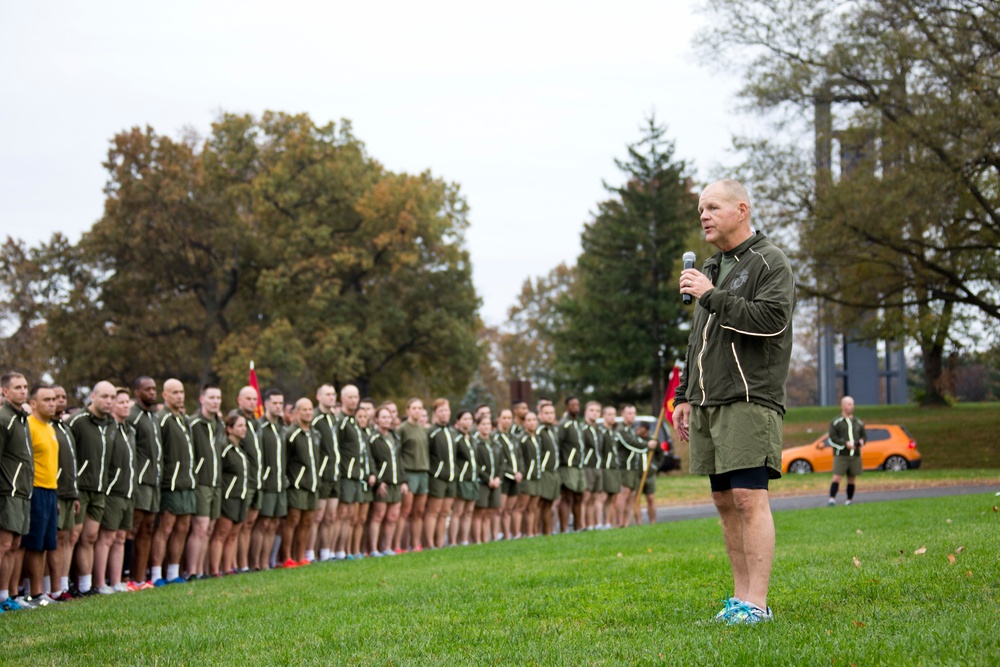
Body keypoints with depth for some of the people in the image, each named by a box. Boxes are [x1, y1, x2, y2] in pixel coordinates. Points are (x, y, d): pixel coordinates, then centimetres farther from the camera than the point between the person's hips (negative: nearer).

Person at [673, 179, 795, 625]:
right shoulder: (711, 269, 22)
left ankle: (756, 603, -13)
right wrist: (685, 396, 22)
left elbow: (772, 319, -18)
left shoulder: (770, 263, -3)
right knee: (725, 500, 7)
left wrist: (711, 297, -16)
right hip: (708, 402, 8)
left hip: (750, 400, -8)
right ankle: (740, 598, 12)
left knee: (749, 497, -13)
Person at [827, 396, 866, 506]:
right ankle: (832, 499, -13)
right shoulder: (836, 422, 1)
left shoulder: (858, 423, 15)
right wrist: (845, 444, -16)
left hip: (855, 456, 4)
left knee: (851, 479, 6)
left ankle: (849, 500, 14)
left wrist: (861, 441, -1)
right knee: (837, 477, -13)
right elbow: (832, 439, -5)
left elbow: (864, 435, 23)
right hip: (840, 456, -4)